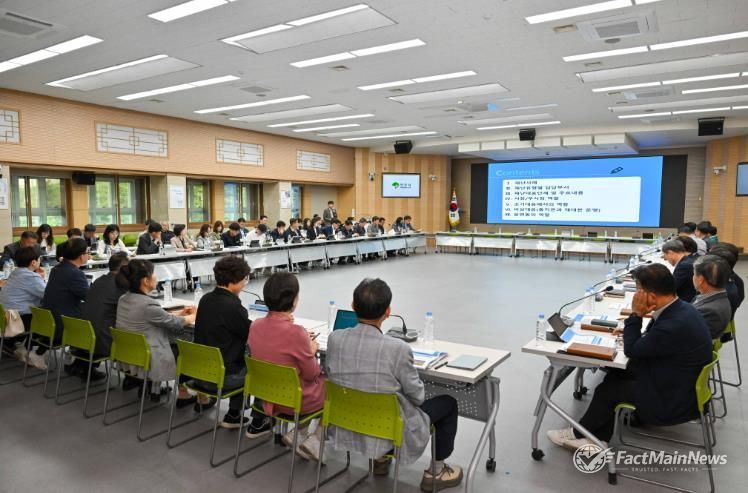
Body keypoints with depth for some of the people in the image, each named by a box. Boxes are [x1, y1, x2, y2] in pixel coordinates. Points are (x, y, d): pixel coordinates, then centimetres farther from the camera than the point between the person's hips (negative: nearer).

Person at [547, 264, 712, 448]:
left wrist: (636, 315, -16)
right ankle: (598, 438, 13)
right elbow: (654, 340, 13)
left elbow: (631, 350, -19)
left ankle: (578, 433, 23)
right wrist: (631, 330, -1)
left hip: (675, 402, -9)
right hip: (677, 381, 9)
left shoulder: (675, 325, -32)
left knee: (607, 389, 0)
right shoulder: (682, 308, -2)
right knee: (614, 376, 8)